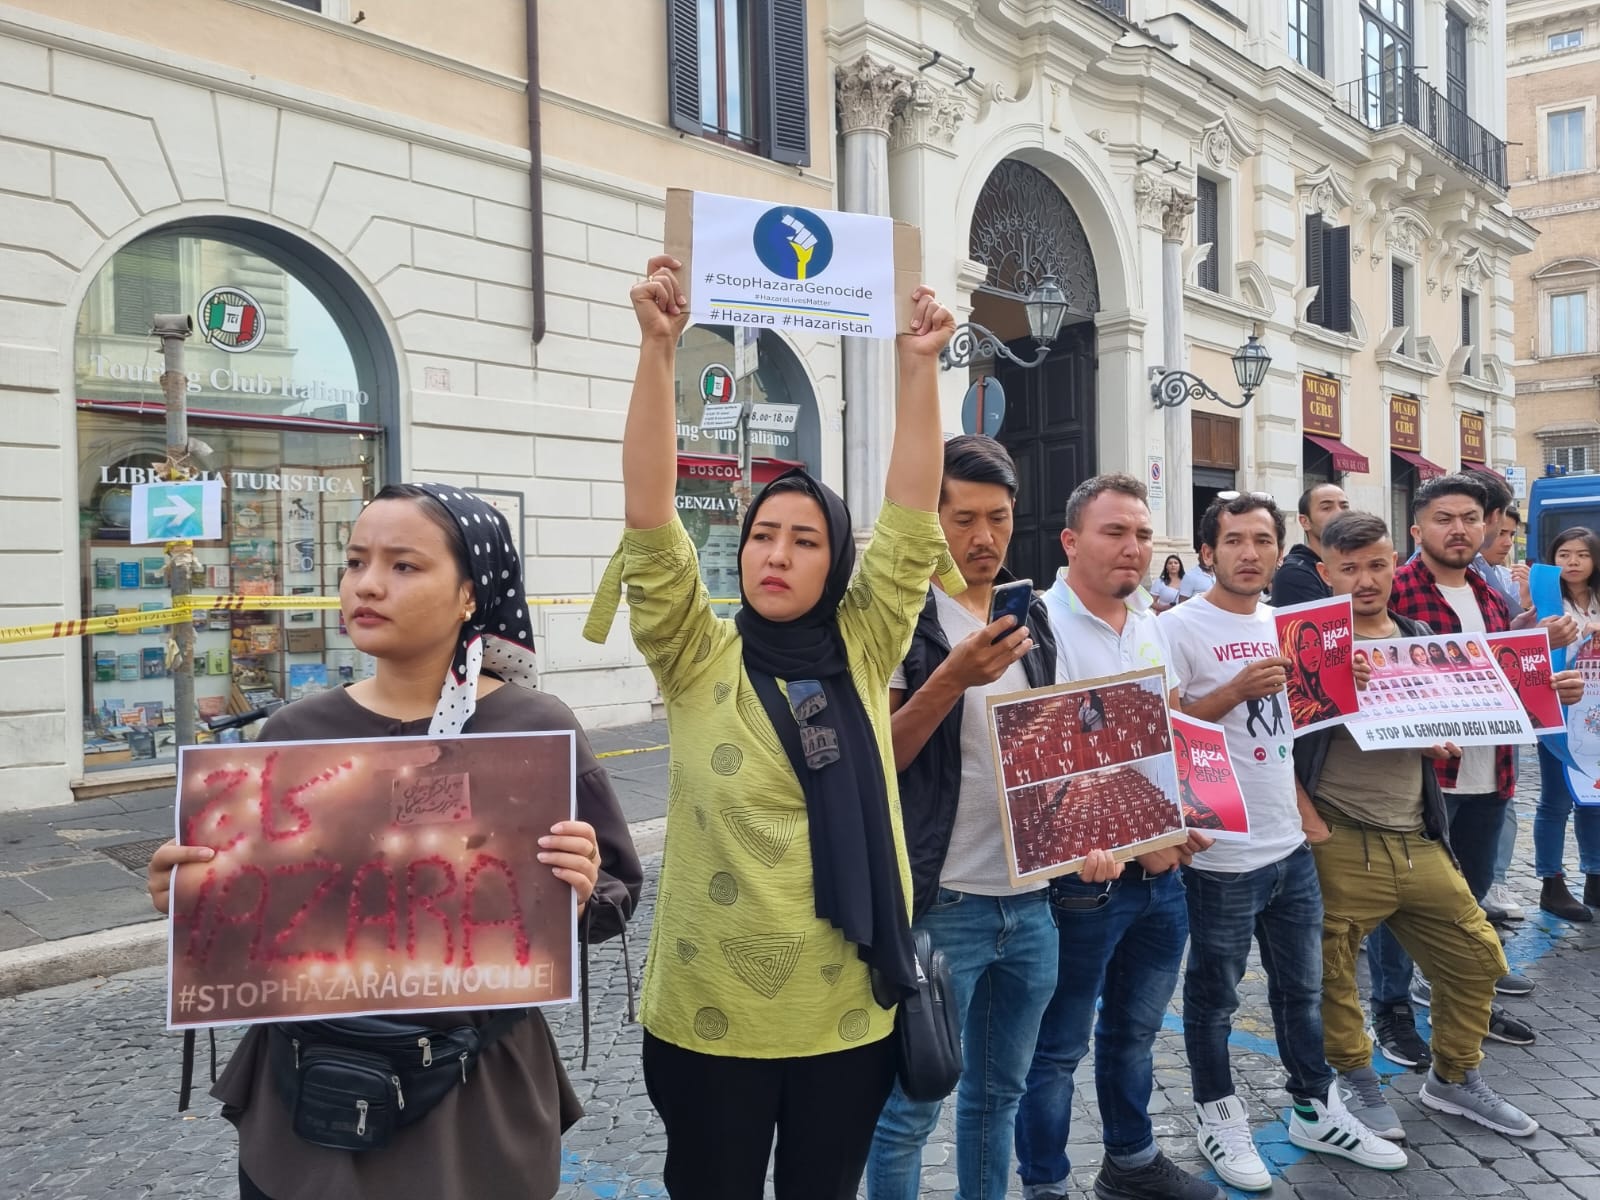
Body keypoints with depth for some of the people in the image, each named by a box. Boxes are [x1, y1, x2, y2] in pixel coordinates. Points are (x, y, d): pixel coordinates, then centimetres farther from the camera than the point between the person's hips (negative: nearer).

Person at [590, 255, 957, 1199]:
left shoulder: (864, 652, 1)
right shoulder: (699, 660, -6)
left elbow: (914, 521, -6)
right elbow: (649, 519, -16)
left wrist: (919, 366, -12)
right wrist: (659, 349, -23)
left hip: (849, 1010, 2)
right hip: (712, 1012, -2)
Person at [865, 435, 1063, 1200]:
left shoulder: (1033, 620, 9)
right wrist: (951, 679, -28)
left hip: (1031, 901, 6)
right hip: (939, 905, -6)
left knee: (998, 1092, 19)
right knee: (910, 1108, 5)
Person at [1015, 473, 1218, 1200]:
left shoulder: (1150, 623, 9)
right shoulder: (1041, 625, -17)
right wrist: (1128, 840, -20)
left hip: (1160, 867, 8)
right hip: (1082, 874, -8)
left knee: (1136, 1030, 23)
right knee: (1059, 1046, 6)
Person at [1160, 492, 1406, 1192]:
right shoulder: (1180, 627, -13)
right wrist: (1238, 689, -24)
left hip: (1291, 843, 7)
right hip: (1221, 852, -6)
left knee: (1302, 987, 20)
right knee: (1214, 995, 10)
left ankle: (1315, 1110, 36)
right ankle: (1218, 1116, 28)